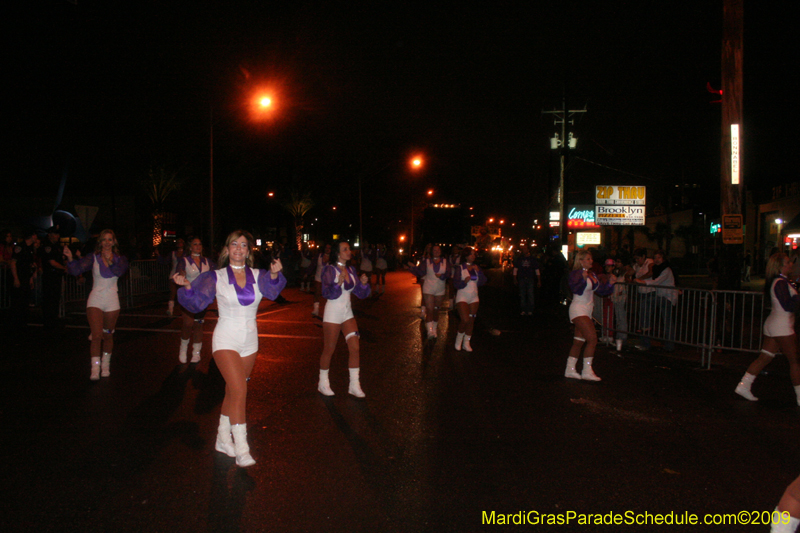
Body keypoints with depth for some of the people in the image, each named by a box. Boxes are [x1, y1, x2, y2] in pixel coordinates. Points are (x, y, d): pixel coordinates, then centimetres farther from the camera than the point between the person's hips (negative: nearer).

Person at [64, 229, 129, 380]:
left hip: (112, 302, 2)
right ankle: (95, 368, -10)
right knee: (97, 335, -13)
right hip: (95, 301, -2)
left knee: (108, 335, 13)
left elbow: (120, 272, -18)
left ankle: (105, 365, 27)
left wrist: (110, 261, -36)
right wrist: (70, 258, -31)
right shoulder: (93, 258, 0)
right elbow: (76, 270, -12)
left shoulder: (120, 259, 4)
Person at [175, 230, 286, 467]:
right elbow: (197, 302, -10)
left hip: (249, 342, 4)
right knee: (239, 391, -16)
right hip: (226, 340, -4)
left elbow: (272, 291, -18)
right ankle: (241, 450, -10)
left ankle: (223, 439, 32)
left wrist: (275, 275, -38)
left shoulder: (258, 276, 1)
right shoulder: (216, 277, -4)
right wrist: (187, 286, -29)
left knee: (233, 392, 15)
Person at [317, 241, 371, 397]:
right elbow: (328, 294, -19)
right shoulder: (330, 270, -10)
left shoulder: (351, 269, 7)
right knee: (329, 350, 4)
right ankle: (323, 383, 22)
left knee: (355, 348, -1)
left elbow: (360, 294, 9)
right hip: (333, 314, -5)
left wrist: (363, 283, -11)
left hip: (347, 313, 6)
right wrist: (339, 283, -35)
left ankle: (354, 386, 7)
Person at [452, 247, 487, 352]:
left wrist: (479, 272, -10)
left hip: (474, 298, 5)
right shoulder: (459, 268, -2)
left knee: (471, 321, 4)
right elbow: (456, 284, -8)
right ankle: (459, 339, 8)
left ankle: (466, 343, 13)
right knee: (465, 320, -16)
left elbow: (482, 283, 3)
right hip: (462, 297, -5)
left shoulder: (476, 268, 10)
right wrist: (465, 281, -25)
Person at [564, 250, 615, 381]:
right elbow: (577, 290, -23)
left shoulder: (592, 274, 16)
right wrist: (584, 279, -38)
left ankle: (570, 370, 18)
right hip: (578, 310, -9)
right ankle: (587, 371, -13)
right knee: (592, 339, -17)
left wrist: (610, 283, 2)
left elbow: (601, 291, 17)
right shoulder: (576, 274, -9)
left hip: (587, 311, 9)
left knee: (579, 342, 11)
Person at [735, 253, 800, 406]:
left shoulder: (775, 282, 12)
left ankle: (743, 386, 8)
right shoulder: (781, 283, -17)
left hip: (772, 324, 9)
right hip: (782, 327, -9)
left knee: (764, 358, 10)